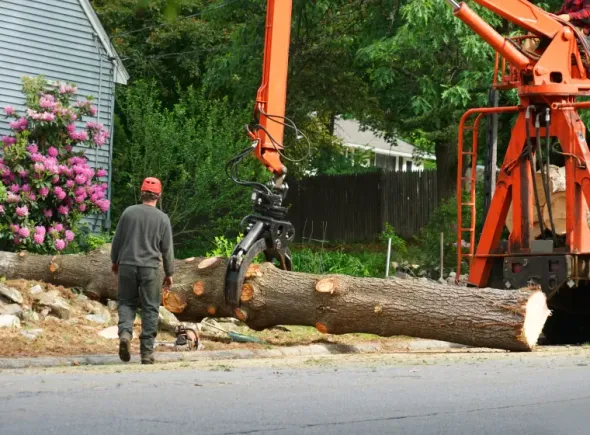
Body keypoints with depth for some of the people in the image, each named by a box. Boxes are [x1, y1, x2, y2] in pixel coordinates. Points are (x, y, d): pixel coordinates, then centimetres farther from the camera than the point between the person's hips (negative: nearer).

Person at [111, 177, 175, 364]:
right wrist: (169, 273, 12)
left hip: (127, 265, 1)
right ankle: (147, 351, 5)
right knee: (150, 309, 6)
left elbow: (117, 240, 6)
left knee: (126, 302, 14)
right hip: (150, 268, -1)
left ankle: (125, 332, -13)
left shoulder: (129, 212, -1)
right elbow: (167, 249, 1)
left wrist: (115, 261, 22)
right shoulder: (162, 218, -3)